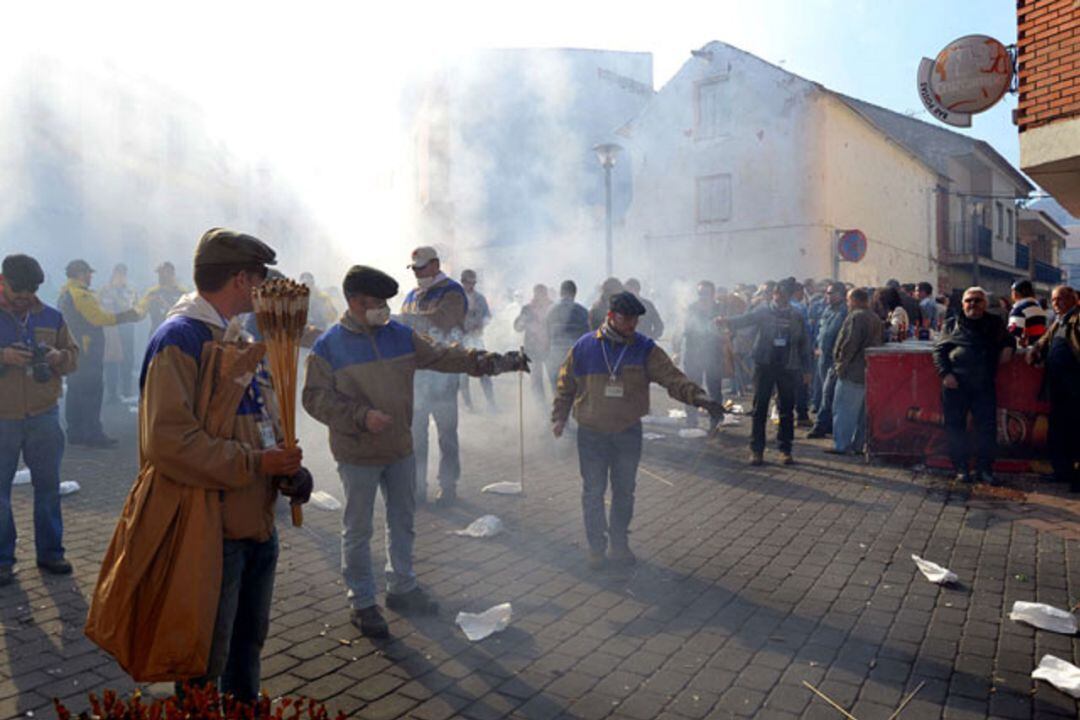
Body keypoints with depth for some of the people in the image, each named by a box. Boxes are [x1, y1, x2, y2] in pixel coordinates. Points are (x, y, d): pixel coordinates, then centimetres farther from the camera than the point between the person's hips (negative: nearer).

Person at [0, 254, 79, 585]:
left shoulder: (51, 317, 7)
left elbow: (73, 356, 10)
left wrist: (60, 357, -11)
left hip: (44, 416, 2)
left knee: (48, 485, 9)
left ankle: (50, 551, 21)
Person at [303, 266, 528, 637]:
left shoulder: (400, 335, 2)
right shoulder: (329, 346, -10)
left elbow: (444, 356, 3)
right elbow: (316, 398, -11)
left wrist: (496, 362, -6)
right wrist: (361, 416, -24)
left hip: (401, 450, 5)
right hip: (357, 456, -5)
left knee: (403, 522, 17)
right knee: (358, 531, 7)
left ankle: (401, 588, 36)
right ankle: (362, 602, 23)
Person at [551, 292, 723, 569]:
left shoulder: (645, 349, -4)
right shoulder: (584, 347, -5)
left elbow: (672, 377, -14)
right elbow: (566, 385, 5)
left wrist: (698, 396, -29)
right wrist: (559, 417, 4)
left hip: (628, 432, 1)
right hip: (591, 433, -1)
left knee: (624, 491, 12)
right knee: (593, 492, 5)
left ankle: (619, 544, 30)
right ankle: (596, 547, 21)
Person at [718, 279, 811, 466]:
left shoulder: (796, 317, 6)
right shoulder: (763, 311, 0)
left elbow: (804, 343, 11)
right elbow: (746, 319, -18)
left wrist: (805, 369, 8)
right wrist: (728, 322, -39)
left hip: (788, 367, 1)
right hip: (765, 364, -1)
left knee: (787, 410, 6)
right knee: (760, 408, 0)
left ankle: (785, 449, 17)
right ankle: (756, 449, 7)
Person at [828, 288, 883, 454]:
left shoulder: (855, 317, -14)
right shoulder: (876, 319, 16)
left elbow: (850, 344, -21)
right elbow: (877, 343, 18)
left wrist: (841, 363, -11)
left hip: (852, 372, -9)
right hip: (869, 371, 9)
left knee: (843, 410, -4)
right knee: (862, 411, 13)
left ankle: (840, 445, -3)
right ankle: (858, 444, 18)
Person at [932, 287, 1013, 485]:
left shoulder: (994, 323, 15)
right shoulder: (952, 325, 9)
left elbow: (1008, 340, 32)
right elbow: (939, 349, 4)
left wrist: (1008, 347, 7)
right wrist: (945, 373, -9)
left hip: (984, 384, 2)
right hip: (955, 383, -2)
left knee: (987, 426, 1)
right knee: (955, 425, 2)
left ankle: (984, 468, 12)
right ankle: (961, 468, 13)